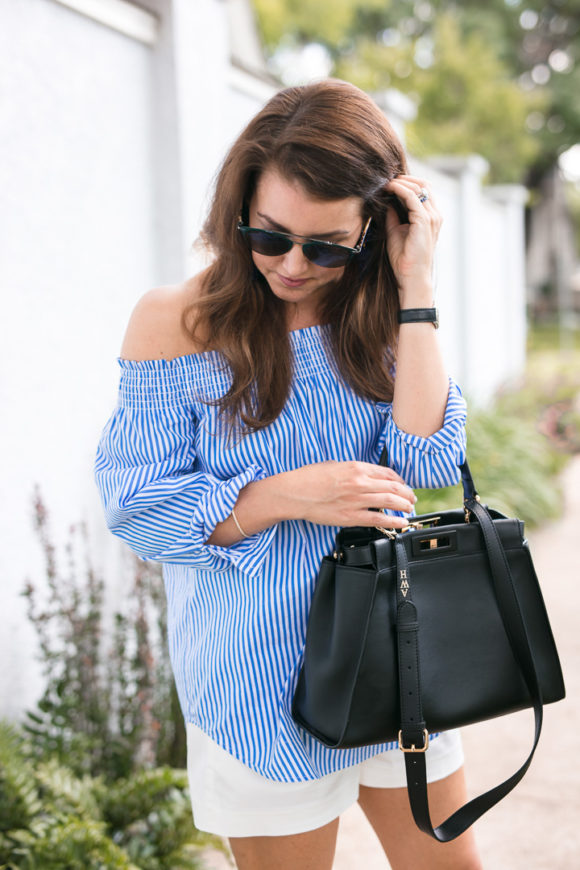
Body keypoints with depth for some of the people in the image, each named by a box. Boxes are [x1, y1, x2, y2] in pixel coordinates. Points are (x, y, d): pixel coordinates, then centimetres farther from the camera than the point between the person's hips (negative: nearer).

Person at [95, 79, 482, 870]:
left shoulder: (377, 316, 0)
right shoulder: (176, 322, -11)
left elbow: (429, 462, -14)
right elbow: (138, 509, -11)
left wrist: (415, 291, -18)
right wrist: (289, 495, -24)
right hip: (260, 679, -3)